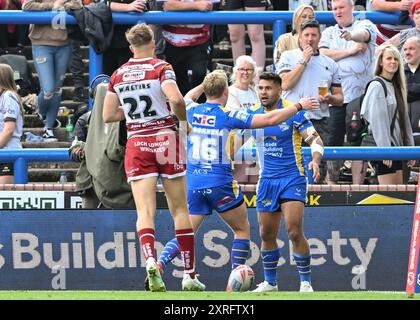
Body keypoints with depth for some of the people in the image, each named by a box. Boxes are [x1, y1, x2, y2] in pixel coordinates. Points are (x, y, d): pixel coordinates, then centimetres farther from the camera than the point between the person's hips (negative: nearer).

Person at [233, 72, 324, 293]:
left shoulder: (293, 112, -7)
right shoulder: (253, 114, 6)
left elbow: (315, 140, -7)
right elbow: (237, 140, 20)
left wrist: (315, 161, -24)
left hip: (292, 179, -5)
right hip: (267, 181, 5)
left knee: (294, 231, -15)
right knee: (267, 234, 5)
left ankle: (306, 282, -5)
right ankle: (269, 282, 20)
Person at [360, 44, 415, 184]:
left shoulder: (396, 86, 16)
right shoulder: (377, 86, -11)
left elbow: (404, 118, 18)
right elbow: (377, 120, -17)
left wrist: (410, 147, 15)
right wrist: (385, 149, -21)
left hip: (395, 144, 9)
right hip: (380, 144, -9)